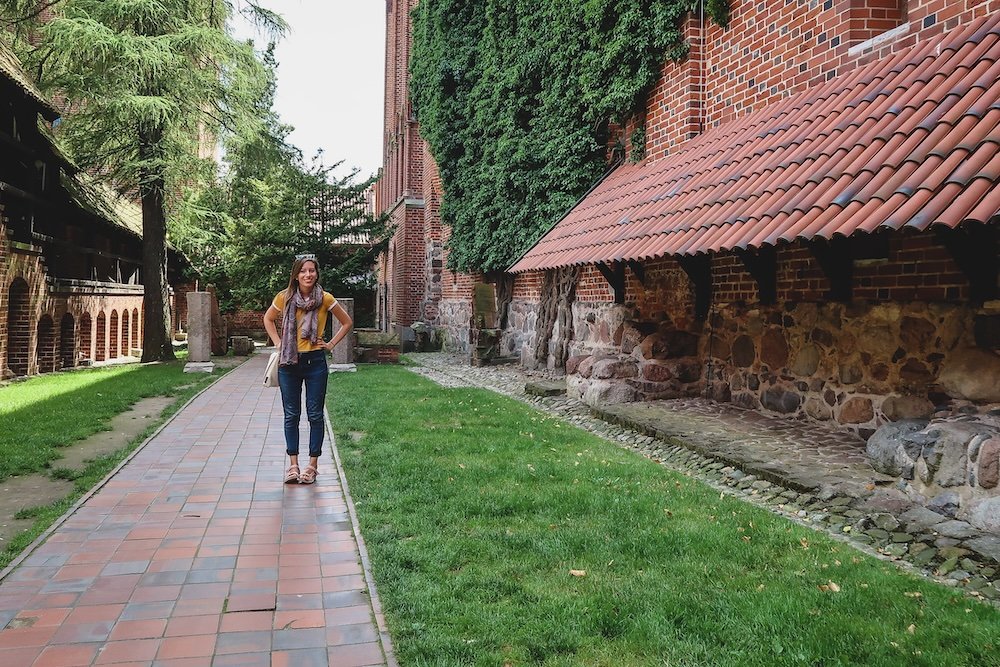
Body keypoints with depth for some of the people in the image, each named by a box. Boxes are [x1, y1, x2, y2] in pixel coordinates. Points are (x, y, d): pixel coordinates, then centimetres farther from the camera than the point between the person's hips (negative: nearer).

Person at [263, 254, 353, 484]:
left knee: (315, 415, 4)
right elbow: (268, 319, 17)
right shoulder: (284, 297, -1)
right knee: (291, 415, 7)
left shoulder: (325, 299, -5)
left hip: (315, 362, -1)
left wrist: (331, 344, 1)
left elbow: (347, 322, 8)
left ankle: (312, 465, 13)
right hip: (289, 362, 2)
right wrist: (278, 343, 7)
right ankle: (293, 464, 15)